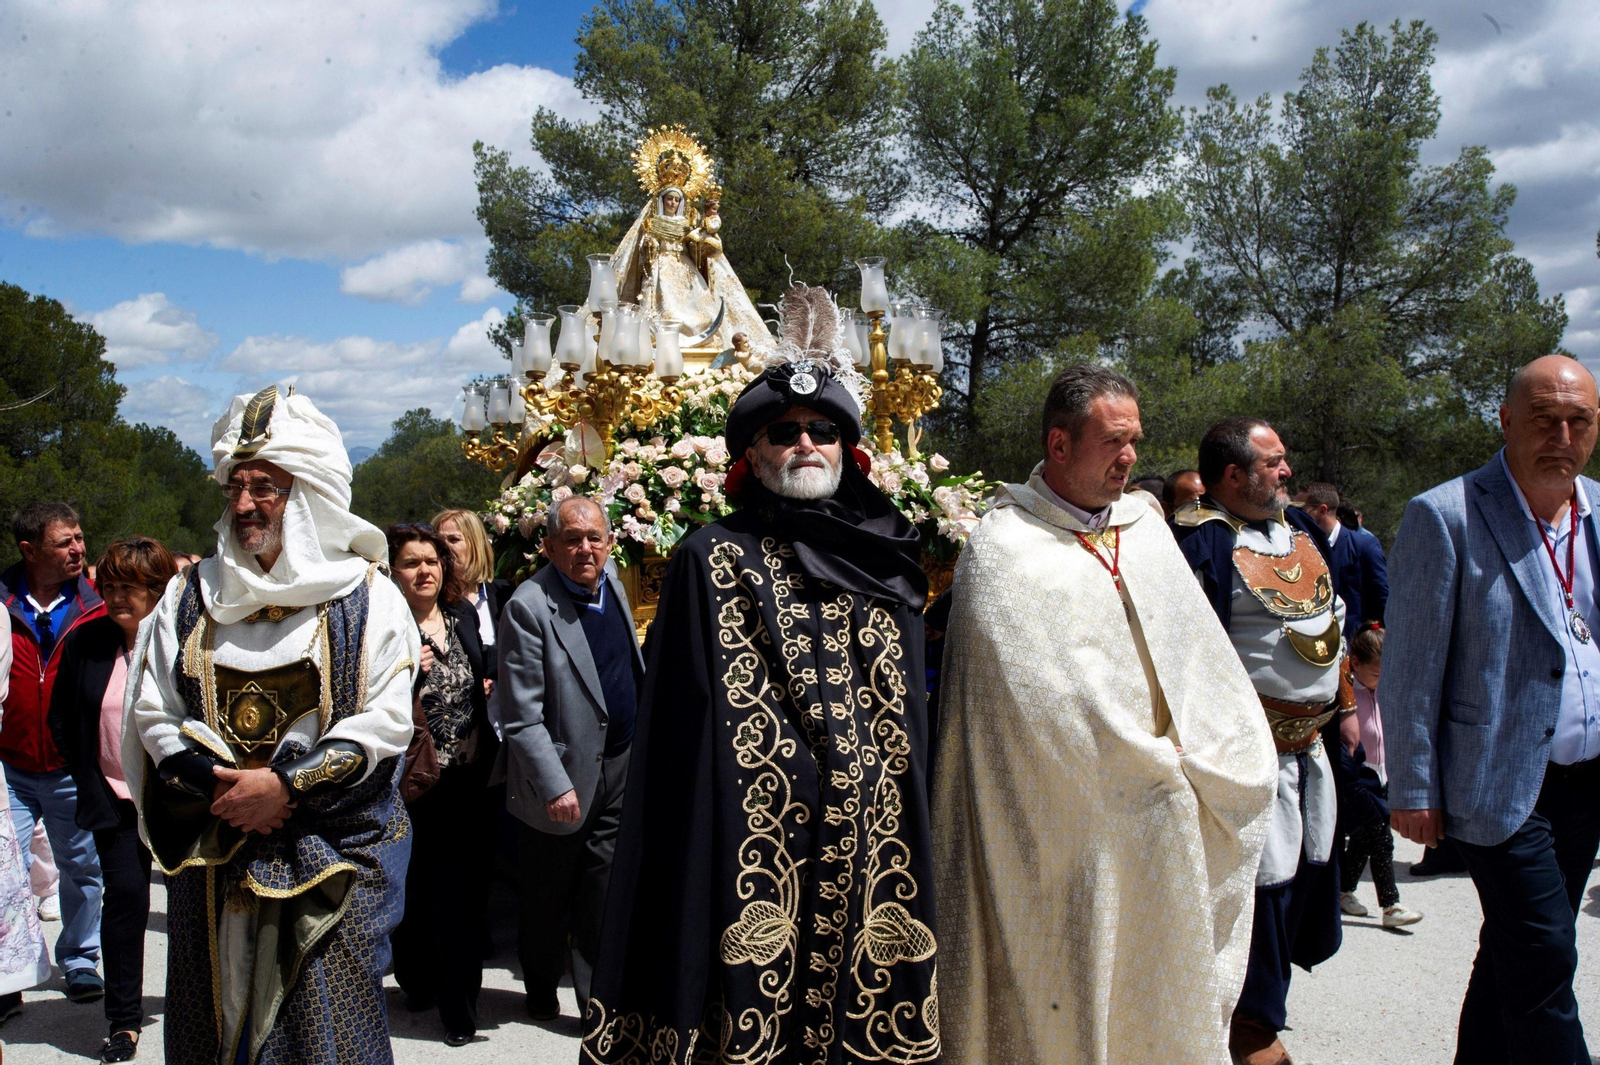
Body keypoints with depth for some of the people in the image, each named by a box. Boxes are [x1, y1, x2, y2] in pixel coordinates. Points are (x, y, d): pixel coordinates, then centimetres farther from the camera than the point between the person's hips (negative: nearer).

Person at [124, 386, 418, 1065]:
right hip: (211, 854, 3)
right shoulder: (193, 596, 9)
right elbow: (153, 712, 6)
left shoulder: (368, 597, -1)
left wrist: (286, 785, -17)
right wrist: (217, 787, -10)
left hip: (331, 855, -3)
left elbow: (385, 721, -8)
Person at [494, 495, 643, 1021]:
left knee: (603, 896, 6)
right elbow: (521, 715, -19)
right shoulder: (529, 606, -18)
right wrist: (555, 785, -22)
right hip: (563, 773, -5)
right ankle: (541, 992, 34)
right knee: (549, 898, 13)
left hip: (620, 765, 5)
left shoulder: (610, 577, 3)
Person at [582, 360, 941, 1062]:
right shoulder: (713, 560, 0)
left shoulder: (884, 562, 12)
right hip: (760, 842, -3)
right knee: (760, 1005, 0)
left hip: (874, 842, 4)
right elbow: (682, 728, -2)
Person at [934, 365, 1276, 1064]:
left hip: (1160, 823, 6)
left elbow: (1199, 652, 10)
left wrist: (1196, 757, -4)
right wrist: (1153, 767, -9)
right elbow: (1042, 693, -15)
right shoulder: (1003, 549, -9)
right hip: (1063, 827, -6)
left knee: (1154, 991, 12)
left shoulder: (1146, 530, 11)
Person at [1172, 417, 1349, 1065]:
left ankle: (1267, 982, 36)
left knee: (1312, 860, 16)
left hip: (1311, 737, 9)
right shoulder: (1201, 539, -15)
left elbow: (1333, 618, 22)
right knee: (1265, 875, -3)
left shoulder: (1301, 528, 12)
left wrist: (1342, 702, 19)